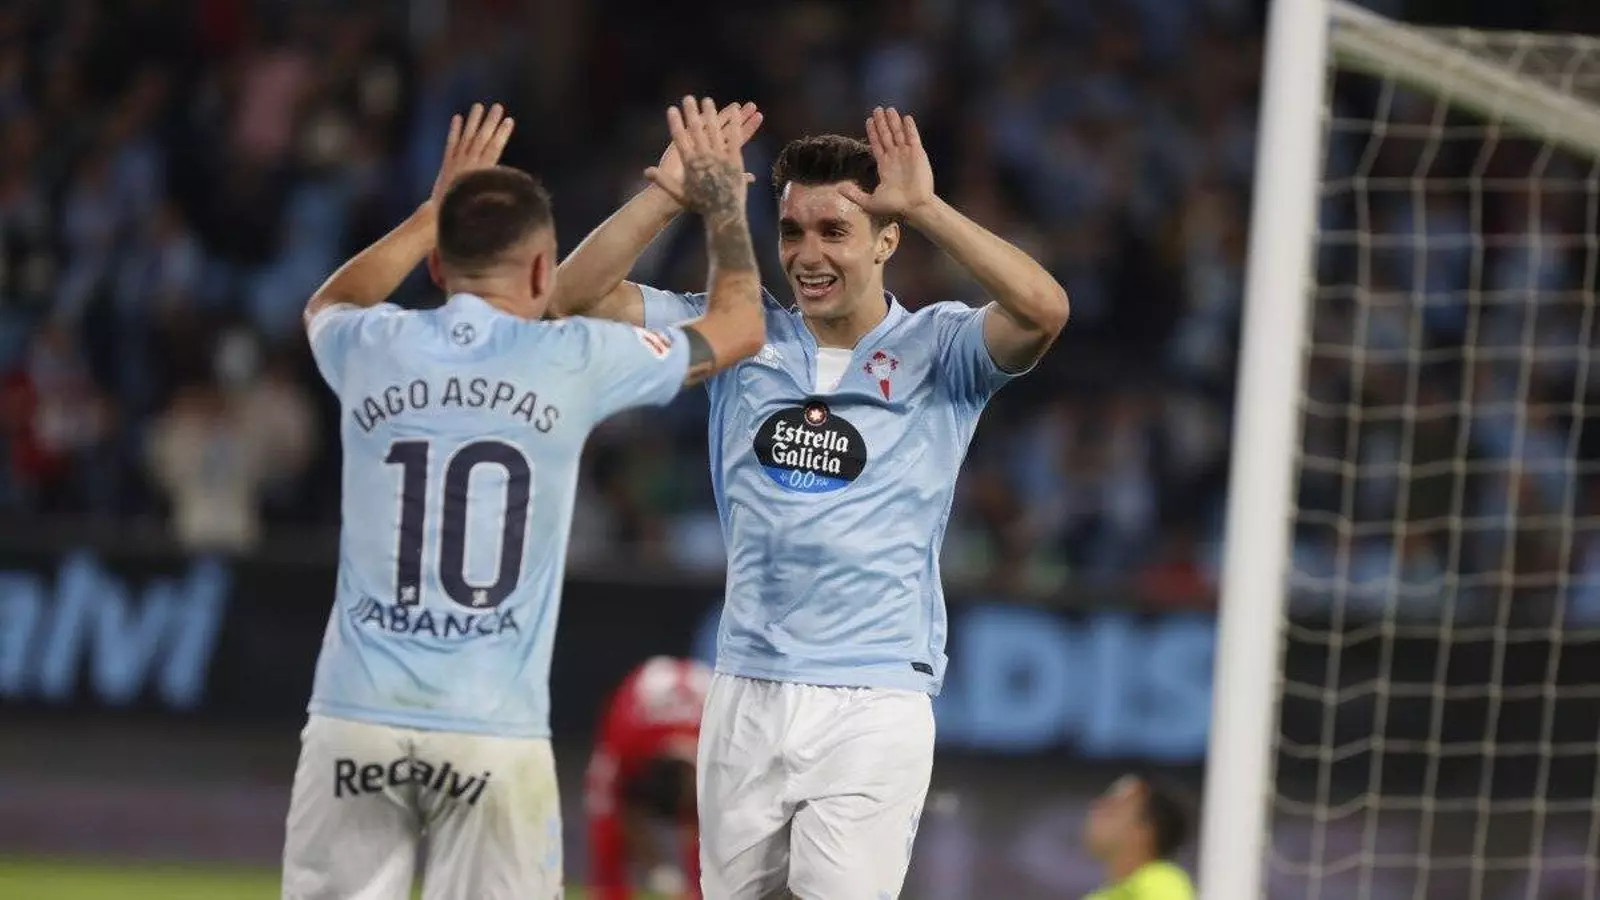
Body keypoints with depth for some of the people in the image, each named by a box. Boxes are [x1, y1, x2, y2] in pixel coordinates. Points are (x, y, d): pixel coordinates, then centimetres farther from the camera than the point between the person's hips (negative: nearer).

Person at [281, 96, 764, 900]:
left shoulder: (373, 349, 5)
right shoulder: (572, 361, 0)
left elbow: (329, 306, 34)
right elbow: (738, 326, 18)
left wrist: (438, 209, 40)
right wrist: (722, 204, 34)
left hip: (357, 721, 2)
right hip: (494, 735, -2)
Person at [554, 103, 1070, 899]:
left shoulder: (936, 350, -1)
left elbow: (1042, 310, -21)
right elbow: (579, 295, 4)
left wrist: (926, 210, -20)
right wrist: (669, 194, -8)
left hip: (873, 706, -4)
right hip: (747, 692, 4)